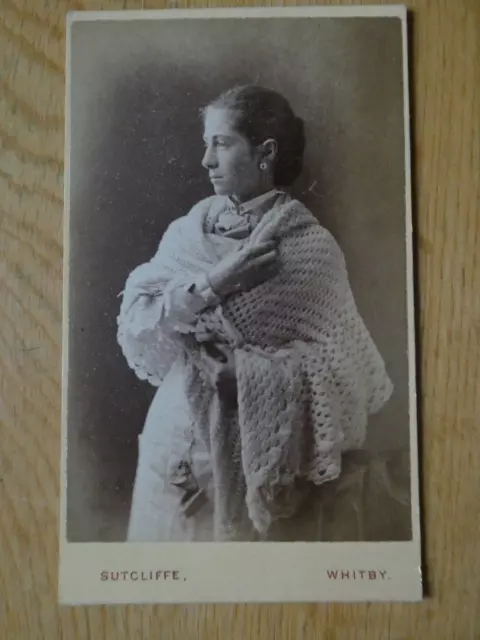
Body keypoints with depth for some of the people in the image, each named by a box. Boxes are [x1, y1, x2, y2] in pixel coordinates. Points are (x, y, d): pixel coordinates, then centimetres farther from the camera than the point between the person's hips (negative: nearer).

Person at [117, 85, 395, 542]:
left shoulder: (309, 245, -10)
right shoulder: (187, 231, 2)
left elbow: (335, 365, -11)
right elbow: (133, 324, -7)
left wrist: (241, 370, -15)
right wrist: (212, 284, -18)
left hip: (264, 445, -3)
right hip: (182, 436, 3)